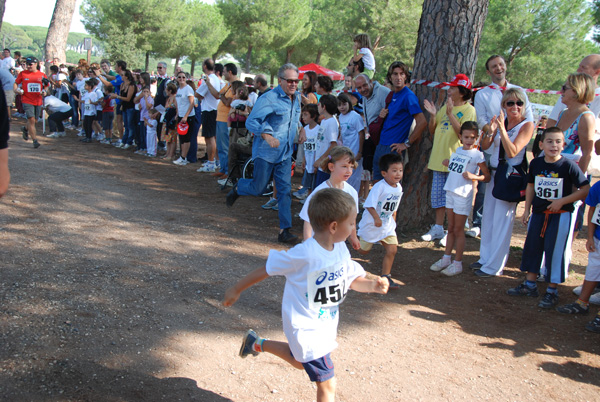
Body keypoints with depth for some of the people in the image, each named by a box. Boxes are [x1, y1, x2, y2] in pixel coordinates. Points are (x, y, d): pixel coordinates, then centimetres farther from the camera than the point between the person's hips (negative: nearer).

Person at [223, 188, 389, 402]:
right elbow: (266, 270, -19)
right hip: (307, 329, -8)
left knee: (299, 361, 32)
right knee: (327, 384, -3)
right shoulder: (304, 254, -29)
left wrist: (373, 286, -16)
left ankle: (257, 343, 50)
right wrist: (236, 290, -9)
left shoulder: (341, 249, -6)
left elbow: (353, 280, 6)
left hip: (325, 325, 8)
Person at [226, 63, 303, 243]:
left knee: (285, 190, 1)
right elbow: (251, 121, -19)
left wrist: (300, 130, 11)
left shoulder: (296, 98, 9)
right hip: (265, 152, -6)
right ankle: (238, 188, 38)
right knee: (258, 188, 4)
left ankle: (284, 230, 5)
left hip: (285, 153, 6)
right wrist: (267, 136, -31)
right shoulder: (268, 98, -16)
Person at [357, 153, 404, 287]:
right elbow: (369, 205, -27)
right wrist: (376, 218, -37)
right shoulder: (379, 186, -22)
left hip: (387, 225, 6)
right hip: (371, 223, -6)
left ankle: (385, 276, 6)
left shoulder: (398, 188, 2)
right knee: (364, 250, 10)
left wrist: (393, 222, 17)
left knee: (392, 250, -6)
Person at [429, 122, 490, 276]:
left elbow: (487, 177, -9)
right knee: (450, 228, 15)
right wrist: (448, 163, 5)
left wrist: (473, 176, -24)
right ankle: (446, 258, 25)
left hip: (463, 195, -6)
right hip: (450, 191, 6)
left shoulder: (477, 155, -10)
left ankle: (457, 263, 12)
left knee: (458, 230, 1)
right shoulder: (458, 150, 9)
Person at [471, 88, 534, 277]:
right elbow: (484, 146, 2)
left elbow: (512, 152, -19)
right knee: (488, 217, 14)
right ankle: (485, 258, 28)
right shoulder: (500, 121, 5)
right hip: (493, 174, 6)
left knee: (502, 221, -1)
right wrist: (489, 132, -17)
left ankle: (494, 266, 8)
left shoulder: (527, 125, -10)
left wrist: (502, 129, -25)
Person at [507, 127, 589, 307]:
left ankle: (552, 291, 15)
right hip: (538, 213, 5)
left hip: (561, 215, -5)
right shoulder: (536, 164, 0)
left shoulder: (569, 165, -14)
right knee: (532, 247, 13)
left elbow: (585, 189, -13)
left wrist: (562, 201, -18)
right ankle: (530, 284, 29)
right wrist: (527, 210, 11)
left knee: (555, 251, 1)